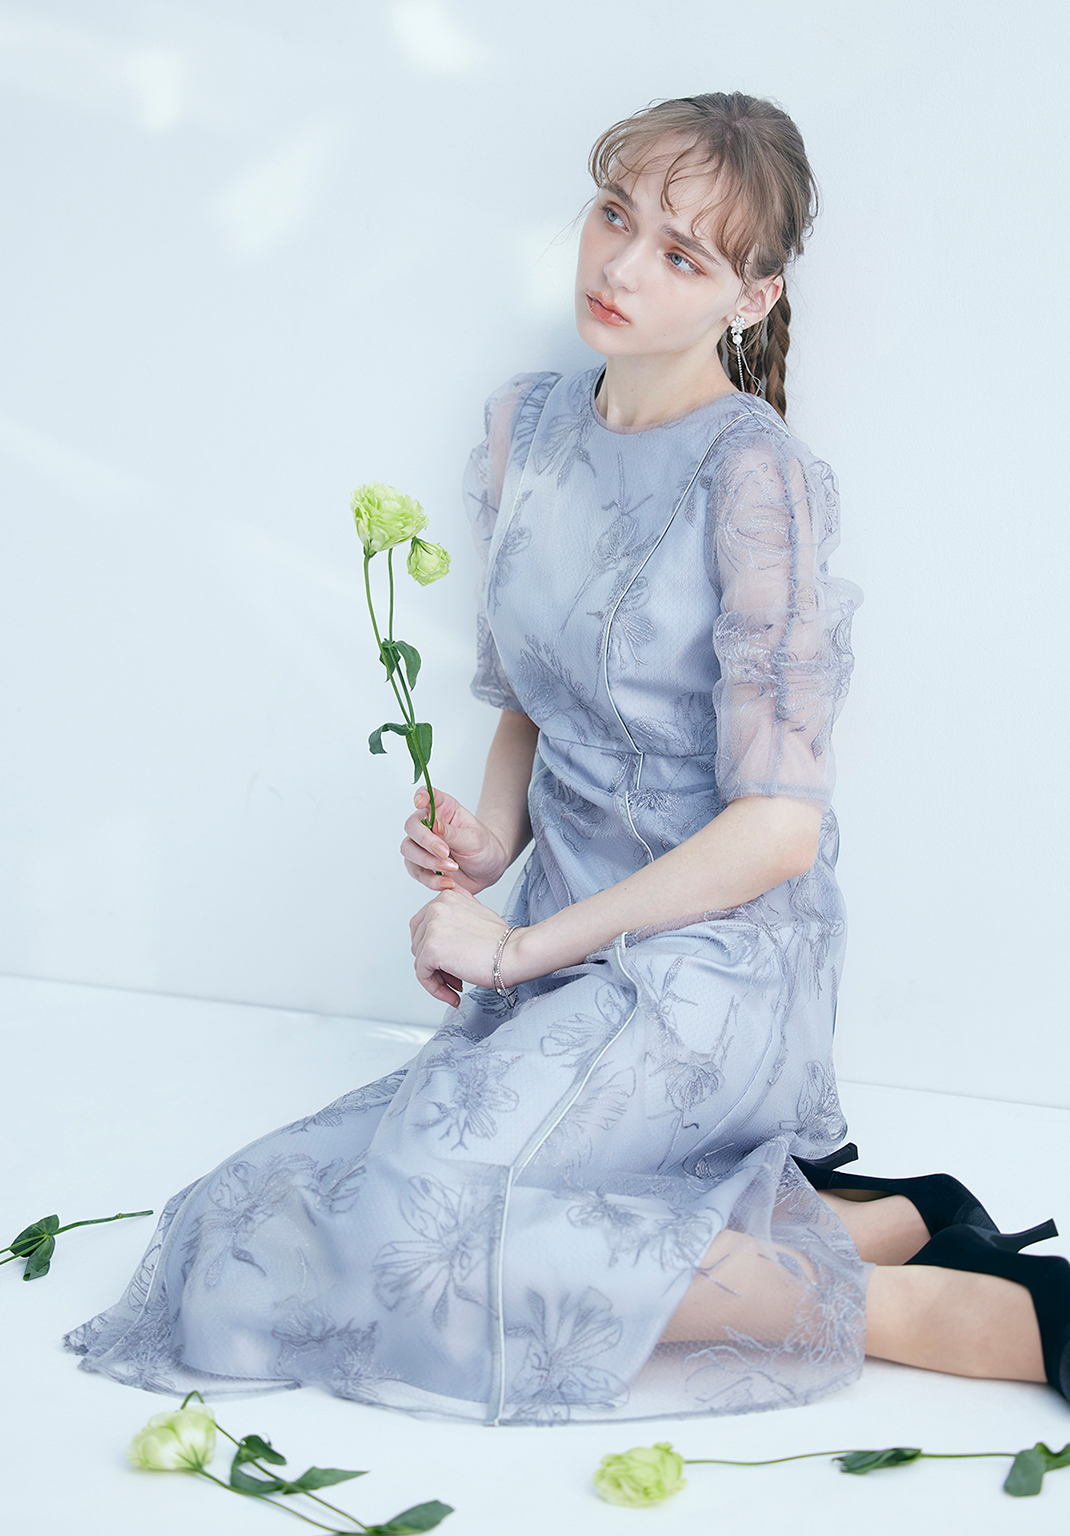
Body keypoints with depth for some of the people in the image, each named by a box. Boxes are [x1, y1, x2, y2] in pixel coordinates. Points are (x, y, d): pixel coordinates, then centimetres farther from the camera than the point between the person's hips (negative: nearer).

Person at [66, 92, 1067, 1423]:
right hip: (570, 940, 8)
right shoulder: (528, 427, 7)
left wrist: (522, 946, -13)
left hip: (712, 956, -8)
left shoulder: (756, 475, -15)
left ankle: (950, 1312, -13)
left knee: (409, 1222, -23)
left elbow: (778, 826, -19)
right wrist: (489, 839, -2)